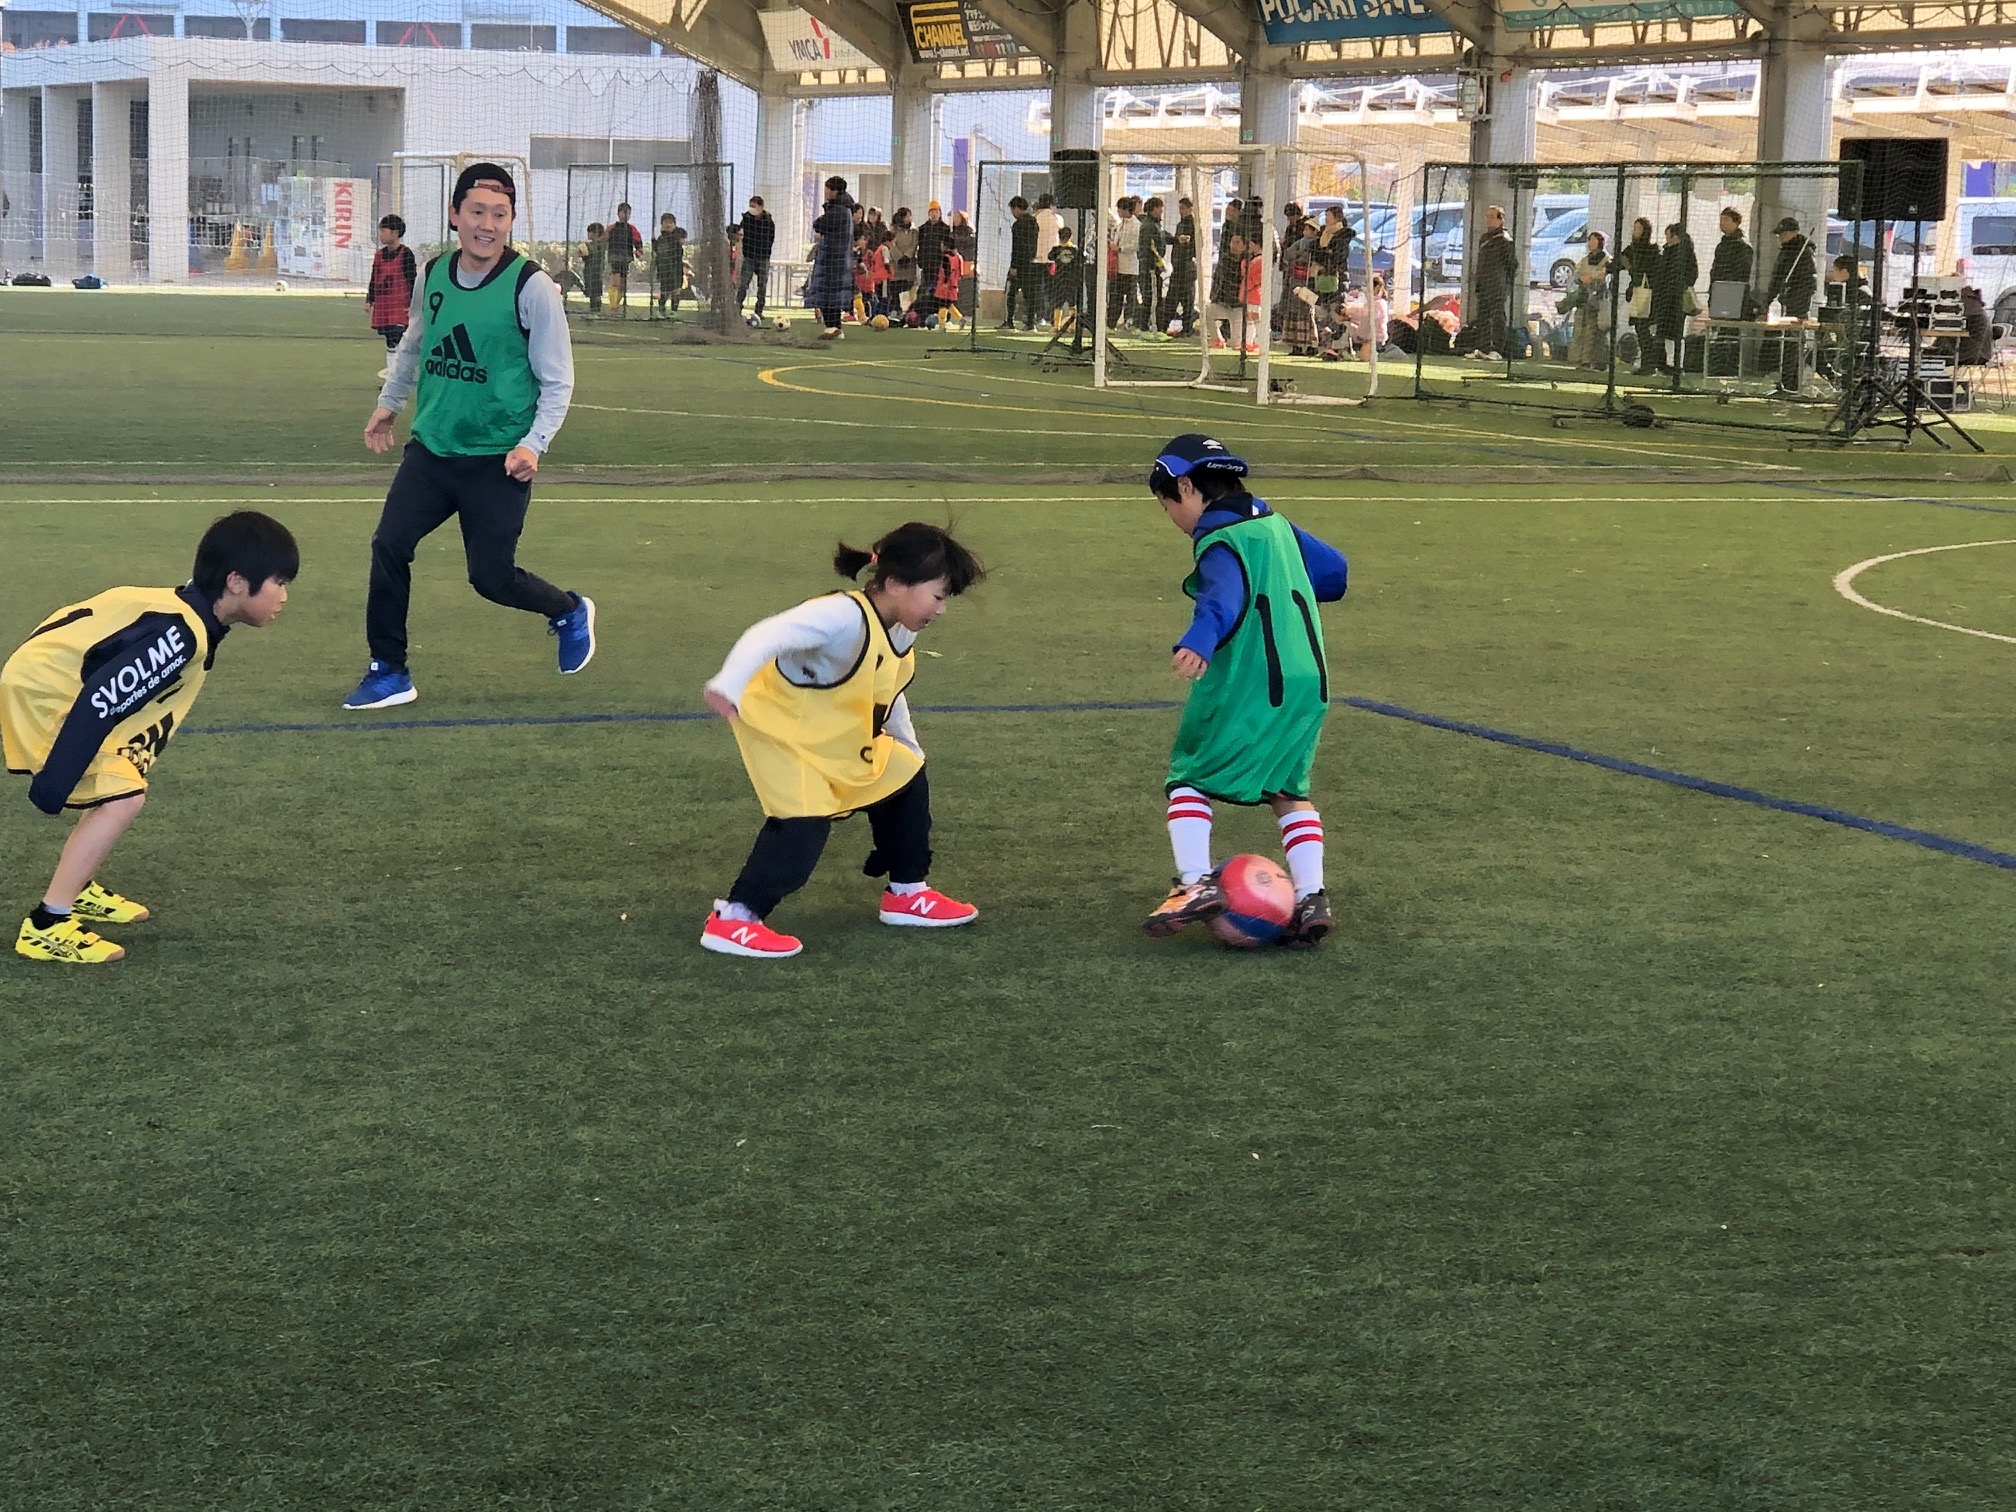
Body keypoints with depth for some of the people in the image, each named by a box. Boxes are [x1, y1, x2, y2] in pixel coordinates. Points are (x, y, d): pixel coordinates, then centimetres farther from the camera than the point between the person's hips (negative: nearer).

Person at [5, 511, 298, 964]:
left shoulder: (190, 618, 5)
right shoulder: (180, 633, -26)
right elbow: (99, 700, -29)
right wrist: (53, 784, -27)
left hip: (52, 682, 10)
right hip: (42, 692, -10)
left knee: (119, 786, 22)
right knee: (121, 799, -14)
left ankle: (77, 891, 34)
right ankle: (45, 927, -10)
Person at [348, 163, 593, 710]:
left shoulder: (531, 286, -14)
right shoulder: (433, 275, 1)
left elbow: (557, 380, -9)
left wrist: (534, 443, -20)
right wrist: (389, 403, 24)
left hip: (497, 460, -4)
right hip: (432, 445, 4)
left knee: (491, 576, -1)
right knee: (388, 546, -6)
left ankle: (570, 613, 31)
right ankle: (388, 674, 8)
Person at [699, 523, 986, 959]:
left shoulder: (901, 631, -3)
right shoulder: (845, 617, -33)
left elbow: (887, 694, 17)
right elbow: (767, 636, -46)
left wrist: (908, 746, 25)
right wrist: (728, 686, -61)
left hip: (838, 737, 10)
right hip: (781, 727, -10)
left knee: (906, 779, 13)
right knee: (804, 821, -22)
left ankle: (907, 893, 28)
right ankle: (732, 920, -15)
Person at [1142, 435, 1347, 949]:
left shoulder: (1218, 540, -11)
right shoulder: (1273, 523, 14)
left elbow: (1225, 596, -31)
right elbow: (1333, 568, 22)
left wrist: (1198, 642, -49)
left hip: (1246, 685, -8)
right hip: (1309, 681, 8)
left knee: (1190, 776, 6)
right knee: (1289, 790, 16)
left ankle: (1196, 883, -7)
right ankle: (1311, 897, 5)